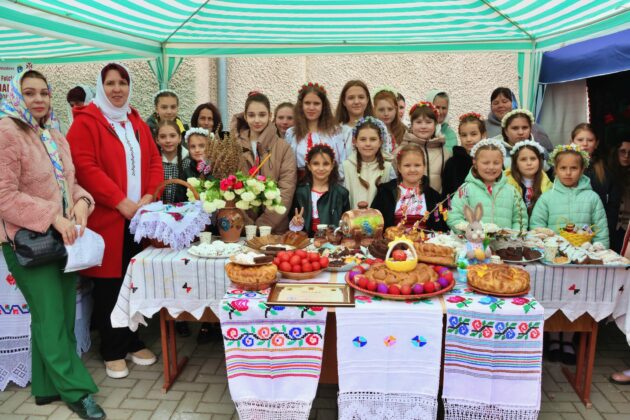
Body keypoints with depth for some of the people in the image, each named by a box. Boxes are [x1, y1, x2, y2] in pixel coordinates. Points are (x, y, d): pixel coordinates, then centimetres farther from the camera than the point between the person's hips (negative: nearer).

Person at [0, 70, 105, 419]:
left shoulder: (55, 135, 11)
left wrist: (82, 202, -5)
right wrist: (53, 217, -22)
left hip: (64, 236, 8)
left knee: (61, 316, 12)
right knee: (51, 317, -2)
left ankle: (47, 386, 26)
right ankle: (76, 391, 10)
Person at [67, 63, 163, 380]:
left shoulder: (137, 123, 17)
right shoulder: (86, 122, -3)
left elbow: (155, 162, 12)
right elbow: (85, 167, -14)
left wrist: (149, 198, -5)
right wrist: (122, 203, -17)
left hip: (140, 216, 5)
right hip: (105, 219, -5)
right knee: (109, 287, 3)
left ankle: (132, 342, 26)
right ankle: (113, 352, 17)